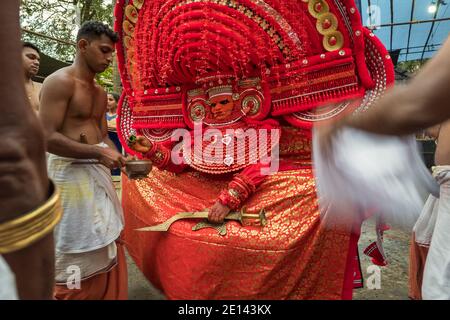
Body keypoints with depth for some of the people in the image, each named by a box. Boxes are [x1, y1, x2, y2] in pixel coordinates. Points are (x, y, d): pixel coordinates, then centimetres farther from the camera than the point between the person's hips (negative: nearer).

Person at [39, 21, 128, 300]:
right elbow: (47, 138, -20)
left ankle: (107, 294, 34)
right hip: (70, 172, -8)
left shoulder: (100, 92, 14)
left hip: (98, 172, 8)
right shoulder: (60, 81, -12)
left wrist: (121, 159, -1)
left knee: (107, 246, 17)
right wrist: (99, 153, -22)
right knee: (79, 255, 4)